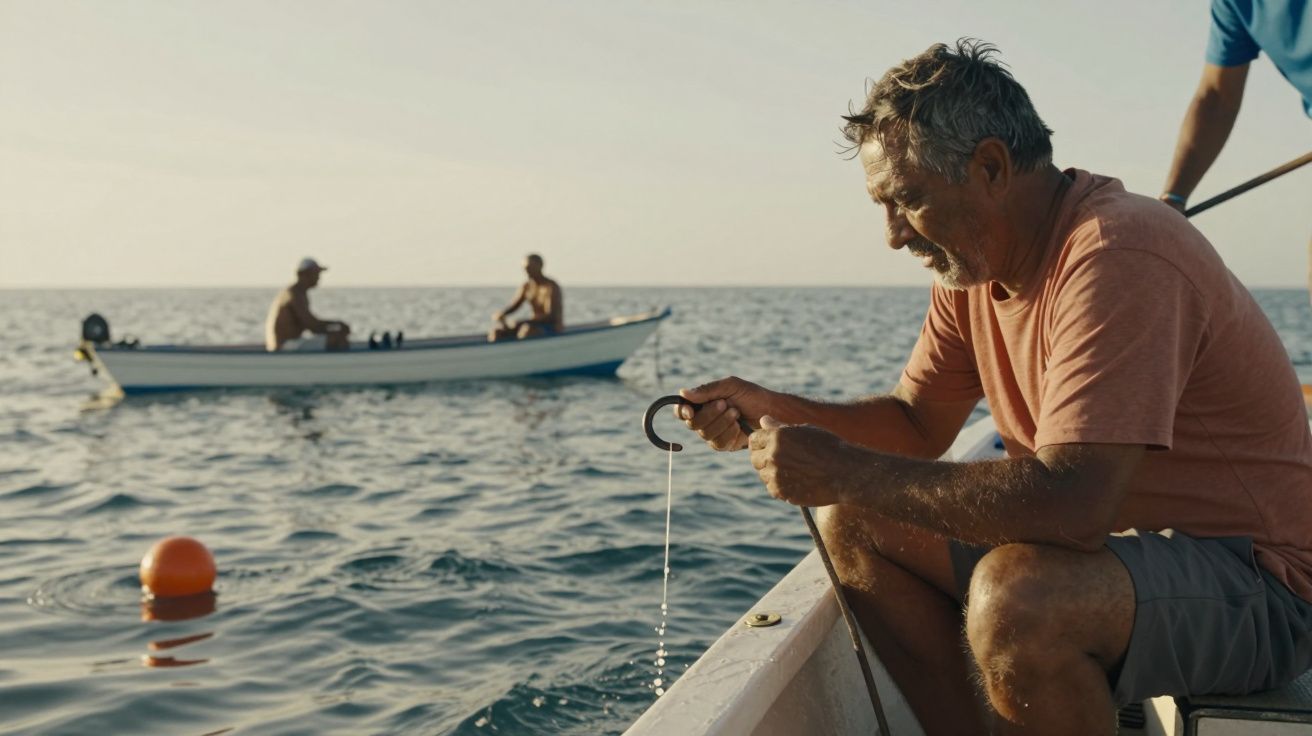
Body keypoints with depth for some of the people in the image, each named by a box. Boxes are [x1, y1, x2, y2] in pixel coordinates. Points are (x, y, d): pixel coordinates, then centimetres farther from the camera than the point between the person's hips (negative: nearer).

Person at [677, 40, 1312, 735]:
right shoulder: (972, 262, 4)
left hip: (1253, 581, -9)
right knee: (853, 524, 3)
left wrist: (846, 470, -28)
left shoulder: (1116, 258, -26)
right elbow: (917, 423, 12)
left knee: (1014, 597, -36)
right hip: (1107, 537, 9)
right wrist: (771, 410, -4)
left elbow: (1070, 501, -35)